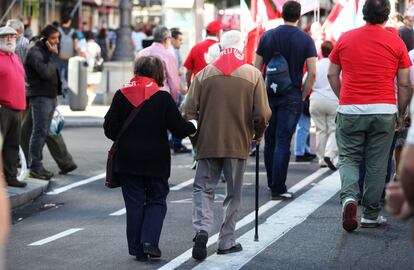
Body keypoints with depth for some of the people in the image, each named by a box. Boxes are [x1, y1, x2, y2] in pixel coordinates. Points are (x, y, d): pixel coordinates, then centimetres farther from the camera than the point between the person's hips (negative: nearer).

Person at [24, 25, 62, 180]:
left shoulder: (48, 51, 17)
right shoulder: (35, 52, -13)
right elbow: (46, 72, -24)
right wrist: (54, 55, -15)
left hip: (50, 96, 9)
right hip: (39, 97, -9)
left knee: (43, 132, 10)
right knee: (40, 132, -9)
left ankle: (37, 165, 15)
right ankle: (35, 167, -7)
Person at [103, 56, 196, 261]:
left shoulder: (121, 95, -1)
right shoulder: (163, 98, -8)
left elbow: (110, 129, 0)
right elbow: (178, 128, -7)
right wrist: (193, 126, 14)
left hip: (128, 159, 2)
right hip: (156, 160, -2)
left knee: (134, 203, 8)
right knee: (156, 200, 10)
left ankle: (138, 249, 8)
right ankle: (150, 241, -7)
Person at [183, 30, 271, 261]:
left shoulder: (204, 74, -2)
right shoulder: (253, 75, -4)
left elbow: (189, 111, -3)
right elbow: (262, 114, -7)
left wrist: (197, 136, 14)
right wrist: (258, 135, 13)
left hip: (208, 143, 1)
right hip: (238, 144, 0)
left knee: (204, 188, 9)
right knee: (233, 194, 11)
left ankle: (202, 228, -14)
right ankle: (227, 241, 13)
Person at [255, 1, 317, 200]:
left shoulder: (267, 36, 3)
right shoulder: (305, 40, -4)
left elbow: (256, 69, 4)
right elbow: (312, 72, -9)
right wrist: (304, 95, 2)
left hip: (268, 95, 3)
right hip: (291, 97, -3)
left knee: (270, 141, 15)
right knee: (283, 143, -3)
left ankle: (272, 183, 25)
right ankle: (278, 189, -5)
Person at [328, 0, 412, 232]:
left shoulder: (345, 39, 4)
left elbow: (332, 75, 11)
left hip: (350, 110, 1)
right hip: (384, 110, -1)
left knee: (349, 158, 10)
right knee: (377, 164, 7)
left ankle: (349, 197, -16)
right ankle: (371, 215, 11)